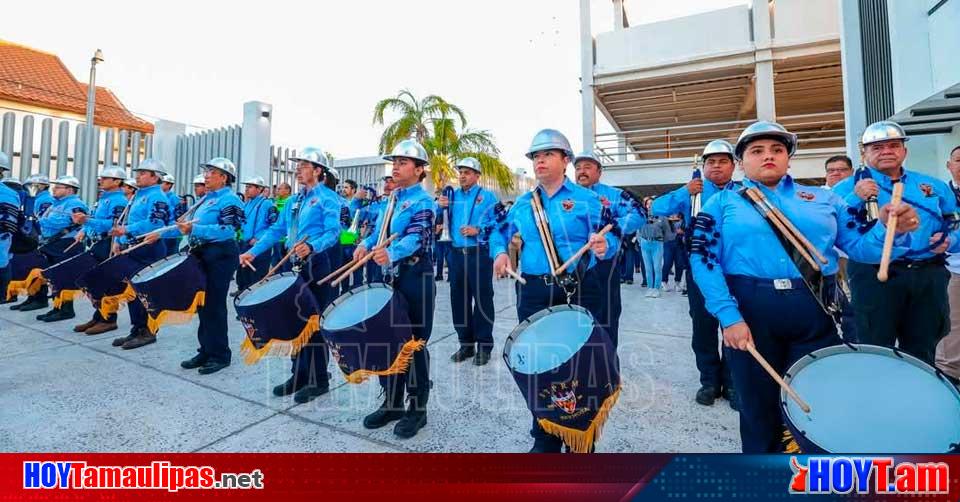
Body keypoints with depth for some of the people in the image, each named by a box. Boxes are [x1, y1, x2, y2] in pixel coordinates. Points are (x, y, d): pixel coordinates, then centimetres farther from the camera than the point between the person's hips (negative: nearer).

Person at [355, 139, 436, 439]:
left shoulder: (423, 201, -10)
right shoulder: (392, 198, 15)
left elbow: (415, 237, -27)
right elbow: (379, 230, 18)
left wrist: (390, 254, -45)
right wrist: (366, 244, -4)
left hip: (416, 278, -8)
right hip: (391, 276, 8)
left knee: (414, 343, 1)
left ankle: (417, 409, 17)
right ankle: (392, 402, 29)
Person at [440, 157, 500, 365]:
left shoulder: (487, 196, 3)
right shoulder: (451, 195, 15)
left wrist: (478, 230, -17)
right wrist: (440, 206, -7)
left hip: (480, 254, -5)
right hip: (456, 253, 5)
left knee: (482, 299, -1)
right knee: (459, 299, 8)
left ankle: (484, 345, 10)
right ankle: (466, 343, 21)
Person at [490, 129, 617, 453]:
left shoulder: (587, 199, 0)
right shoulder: (522, 204, 11)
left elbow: (611, 235, -7)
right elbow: (501, 233, 19)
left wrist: (604, 245, -30)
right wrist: (500, 252, -2)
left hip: (579, 291, -3)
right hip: (534, 293, 3)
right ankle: (545, 441, 30)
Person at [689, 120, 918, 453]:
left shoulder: (824, 199, 13)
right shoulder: (723, 203, 3)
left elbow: (861, 247, 7)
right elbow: (704, 260, -7)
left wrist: (889, 228, -16)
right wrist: (729, 316, -17)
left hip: (816, 312, 3)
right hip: (751, 312, -2)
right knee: (759, 408, 12)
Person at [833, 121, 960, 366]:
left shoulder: (934, 186, 14)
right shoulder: (848, 187, 1)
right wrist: (854, 199, -23)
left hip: (929, 277, 5)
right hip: (874, 277, -4)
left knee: (922, 354, 14)